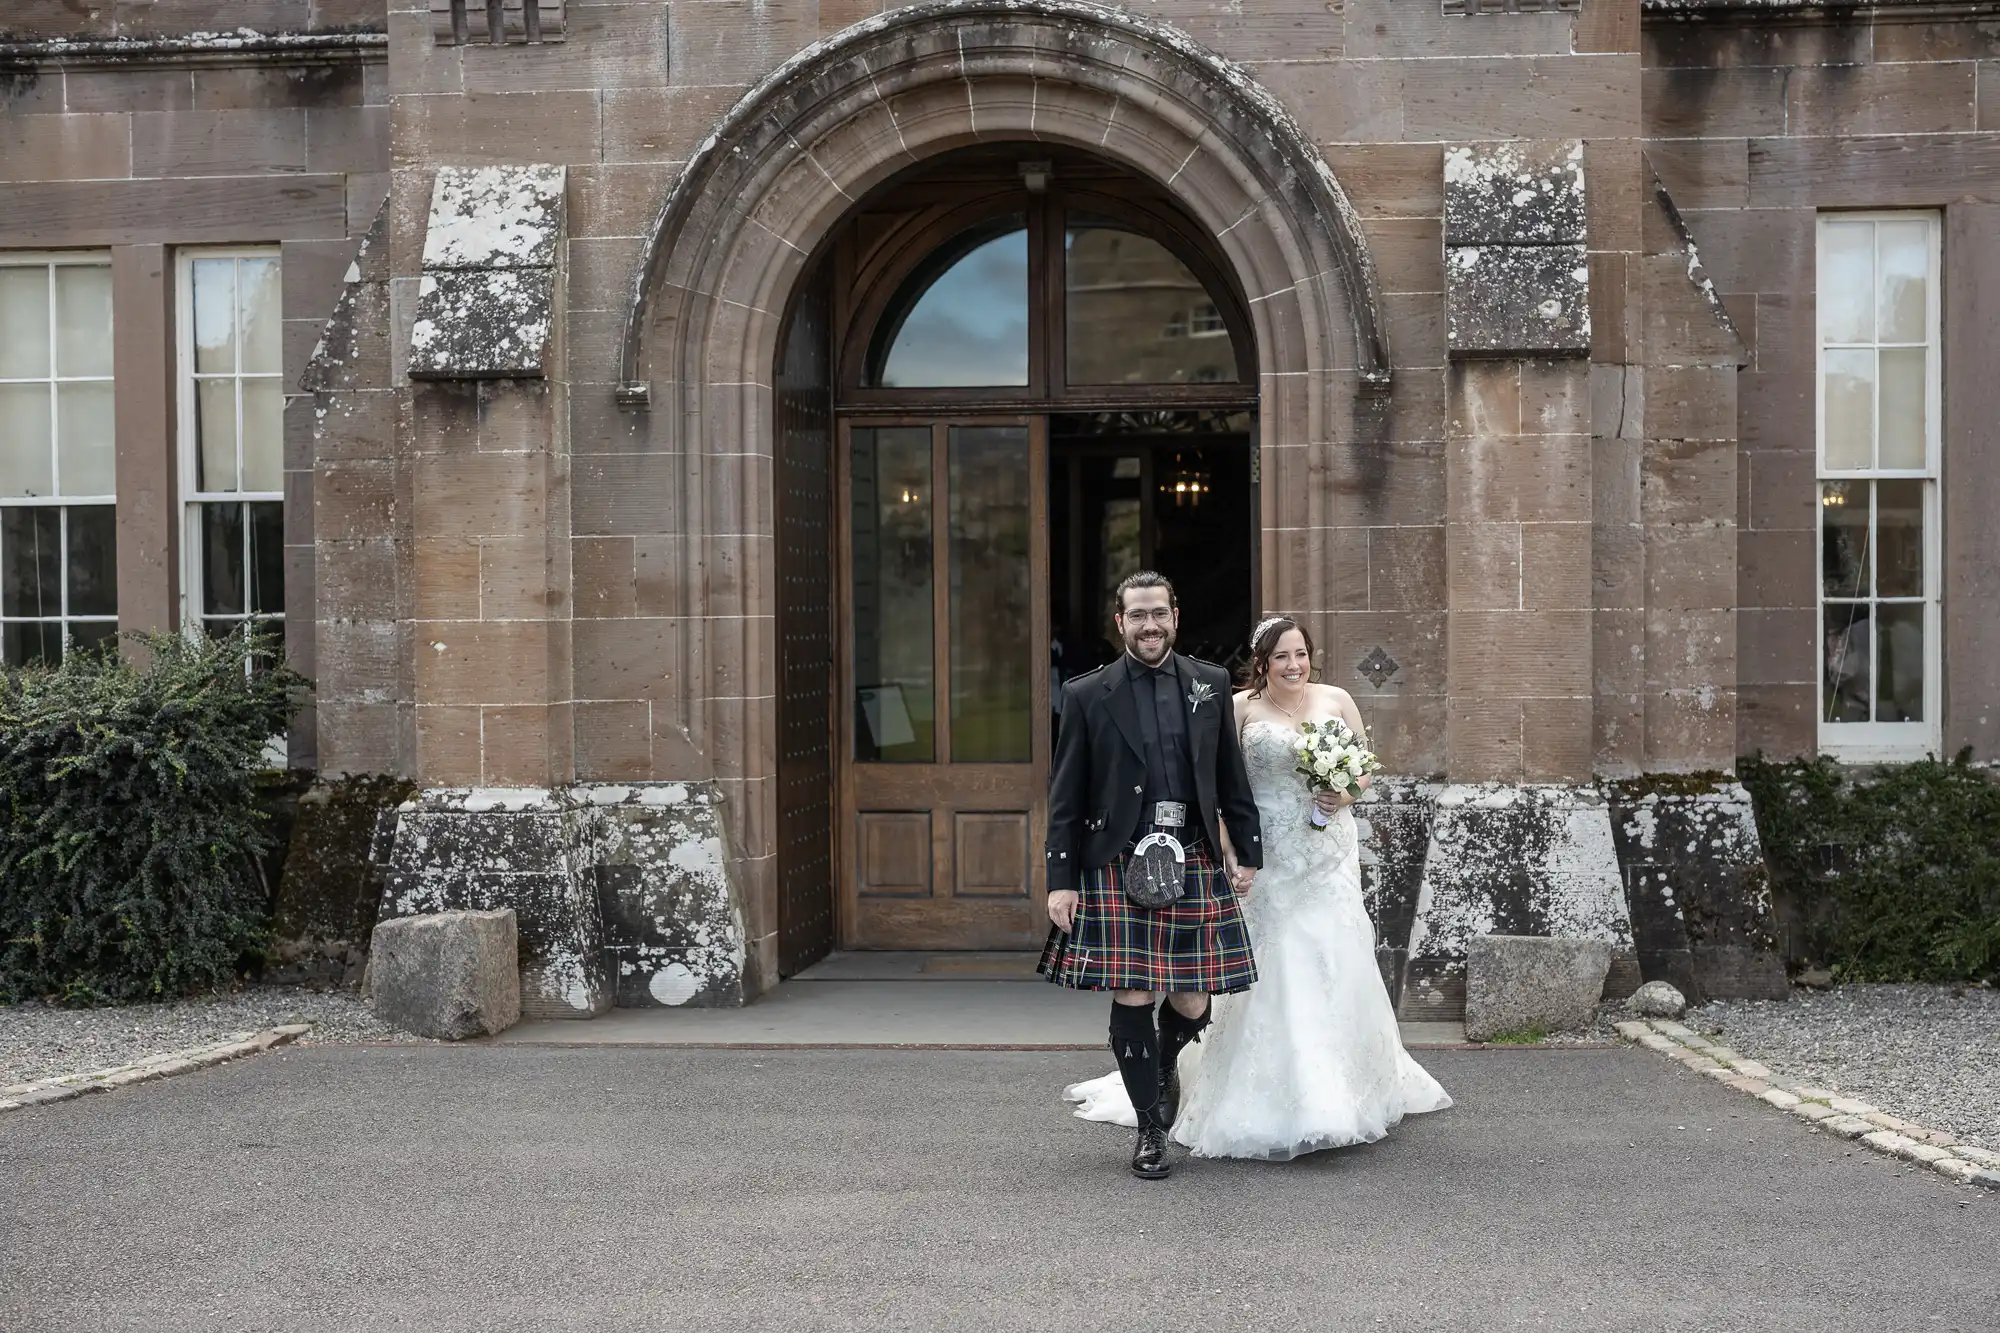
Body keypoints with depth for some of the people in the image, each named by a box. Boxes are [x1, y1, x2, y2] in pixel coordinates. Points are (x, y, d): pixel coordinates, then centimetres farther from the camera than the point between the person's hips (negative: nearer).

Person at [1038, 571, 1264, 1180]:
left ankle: (1166, 1065, 38)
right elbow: (1065, 799, 2)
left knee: (1192, 1003, 3)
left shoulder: (1211, 685, 10)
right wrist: (1061, 880, -2)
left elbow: (1231, 779, 15)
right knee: (1132, 1001, -2)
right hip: (1119, 870, -2)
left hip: (1194, 865, 2)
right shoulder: (1087, 695, 2)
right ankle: (1149, 1131, 15)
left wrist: (1248, 852, 13)